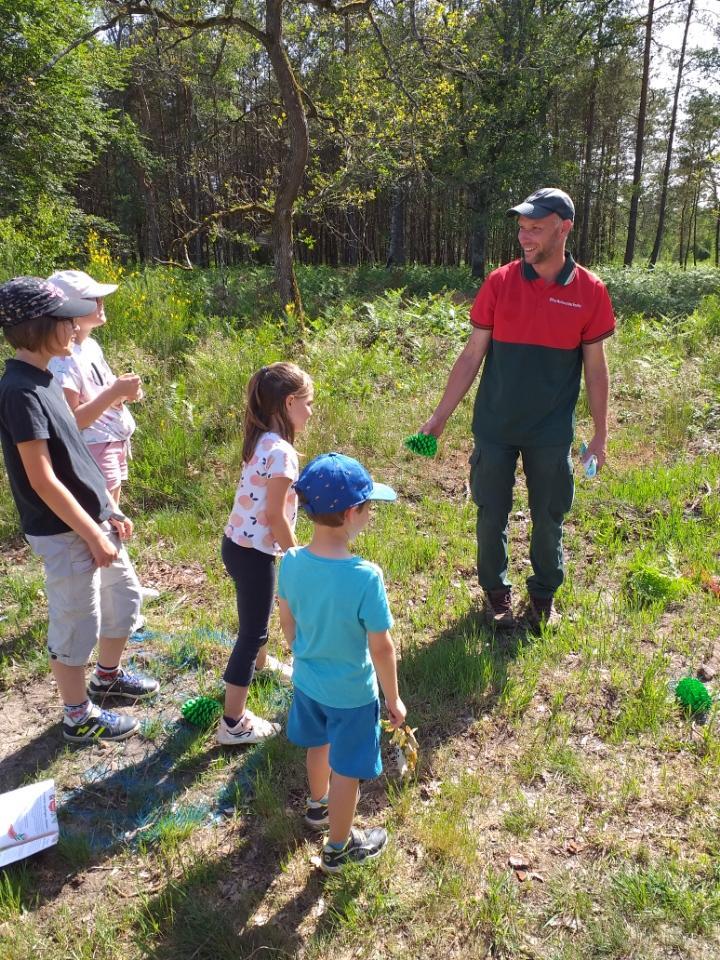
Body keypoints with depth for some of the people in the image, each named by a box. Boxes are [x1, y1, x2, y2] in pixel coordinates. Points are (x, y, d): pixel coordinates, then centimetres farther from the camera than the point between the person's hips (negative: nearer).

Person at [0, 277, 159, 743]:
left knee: (125, 596, 23)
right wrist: (93, 535, -18)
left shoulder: (44, 378, 6)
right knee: (77, 625, 7)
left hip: (93, 519, 9)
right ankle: (79, 717, 28)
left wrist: (111, 511, 13)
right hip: (64, 532, -9)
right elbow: (42, 480, -24)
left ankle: (108, 676, 45)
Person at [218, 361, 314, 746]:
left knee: (257, 615, 32)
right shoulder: (282, 452, -24)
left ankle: (260, 662, 59)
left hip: (238, 543, 9)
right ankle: (233, 724, 13)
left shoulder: (261, 440, 4)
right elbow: (275, 515, -22)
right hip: (253, 553, -9)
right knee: (251, 632, 3)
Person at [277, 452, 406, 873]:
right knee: (346, 771, 18)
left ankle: (319, 805, 58)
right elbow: (381, 649, -23)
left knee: (320, 745, 32)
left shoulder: (291, 561, -16)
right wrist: (394, 699, -7)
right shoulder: (366, 576, -32)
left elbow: (287, 622, 0)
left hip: (307, 680, 6)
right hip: (351, 694, -5)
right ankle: (339, 847, 40)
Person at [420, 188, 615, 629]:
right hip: (495, 428, 1)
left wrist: (601, 435, 4)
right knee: (491, 515, 10)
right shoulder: (500, 283, -4)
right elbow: (472, 355, 0)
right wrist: (441, 415, -3)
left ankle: (544, 595, 33)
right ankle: (496, 590, 32)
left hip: (552, 433, 0)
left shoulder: (590, 291, -4)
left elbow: (596, 367, 2)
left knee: (549, 519, 11)